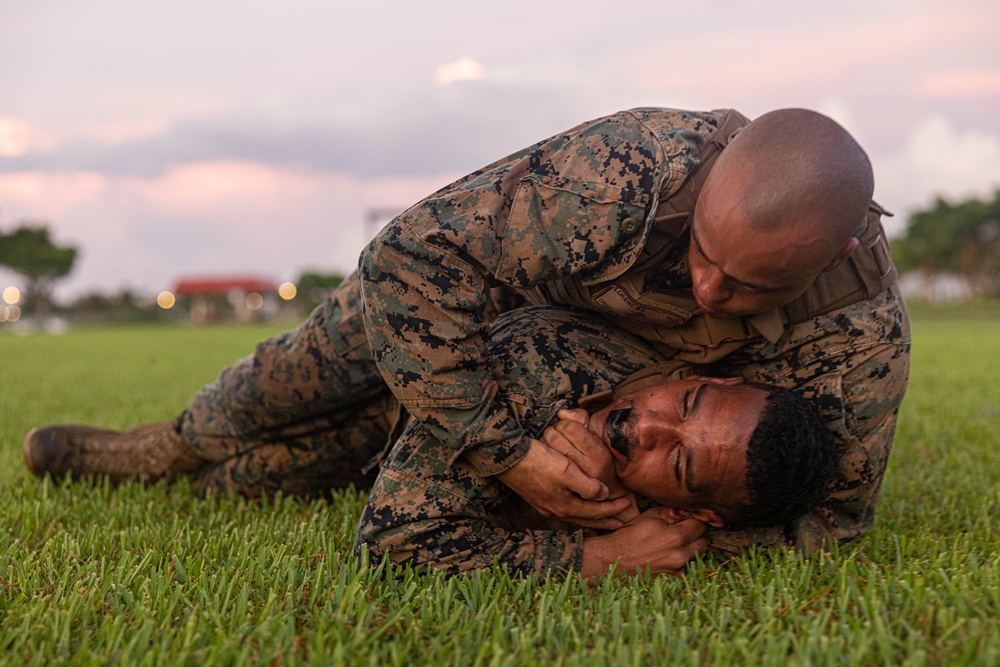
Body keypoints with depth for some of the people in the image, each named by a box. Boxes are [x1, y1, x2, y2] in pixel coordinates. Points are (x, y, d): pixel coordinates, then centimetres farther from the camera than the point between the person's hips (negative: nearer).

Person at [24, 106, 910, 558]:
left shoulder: (866, 336, -38)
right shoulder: (624, 176, -48)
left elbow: (833, 508, -23)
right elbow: (409, 258, -40)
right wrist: (506, 454, -42)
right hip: (490, 276, -1)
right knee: (285, 387, 7)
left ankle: (227, 474, 39)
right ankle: (187, 441, 44)